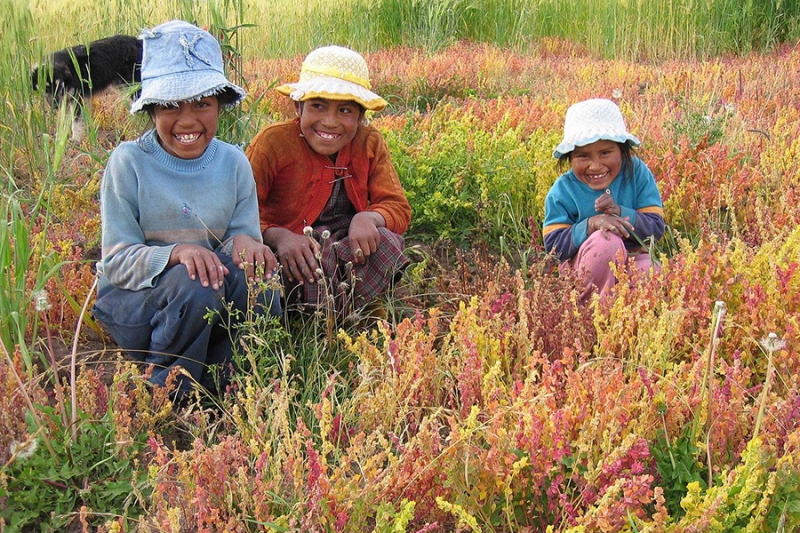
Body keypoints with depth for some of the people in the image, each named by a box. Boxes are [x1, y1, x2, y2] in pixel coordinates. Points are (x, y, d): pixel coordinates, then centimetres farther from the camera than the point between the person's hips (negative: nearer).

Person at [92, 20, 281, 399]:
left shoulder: (234, 163, -1)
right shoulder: (128, 163, -11)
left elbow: (245, 237, -2)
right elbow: (116, 261, -14)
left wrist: (244, 243, -28)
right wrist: (177, 252, -34)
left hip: (213, 305, 3)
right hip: (132, 300, -3)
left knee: (258, 281, -27)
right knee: (193, 282, -34)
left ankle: (212, 376, -7)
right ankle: (163, 394, -12)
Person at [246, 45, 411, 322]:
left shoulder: (370, 144, 1)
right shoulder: (273, 143, -10)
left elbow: (398, 208, -1)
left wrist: (368, 217, -25)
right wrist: (278, 237, -33)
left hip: (348, 251, 4)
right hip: (289, 259, -3)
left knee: (387, 241, -28)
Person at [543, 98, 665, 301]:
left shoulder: (637, 173, -10)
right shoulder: (562, 191, -14)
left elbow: (657, 227, -11)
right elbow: (553, 245, -17)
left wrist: (621, 213, -30)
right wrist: (591, 224, -33)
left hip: (631, 259, 2)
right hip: (581, 271, -2)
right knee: (606, 240, -35)